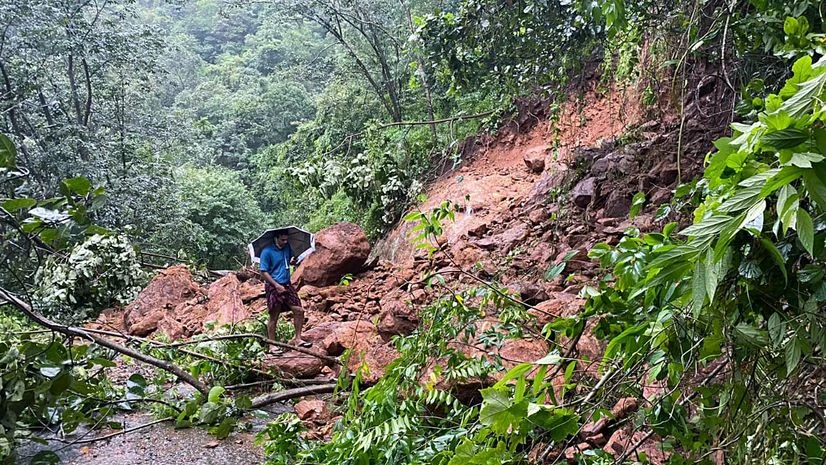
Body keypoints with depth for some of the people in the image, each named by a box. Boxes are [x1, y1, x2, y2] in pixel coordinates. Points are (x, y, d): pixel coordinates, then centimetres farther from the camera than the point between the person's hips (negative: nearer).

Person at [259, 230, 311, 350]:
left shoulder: (287, 247, 7)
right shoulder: (267, 252, -11)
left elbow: (291, 259, 27)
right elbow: (264, 272, -12)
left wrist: (293, 260, 1)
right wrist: (277, 285, -19)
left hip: (287, 284, 6)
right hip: (273, 286, -6)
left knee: (299, 310, 0)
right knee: (274, 317, 0)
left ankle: (297, 339, 10)